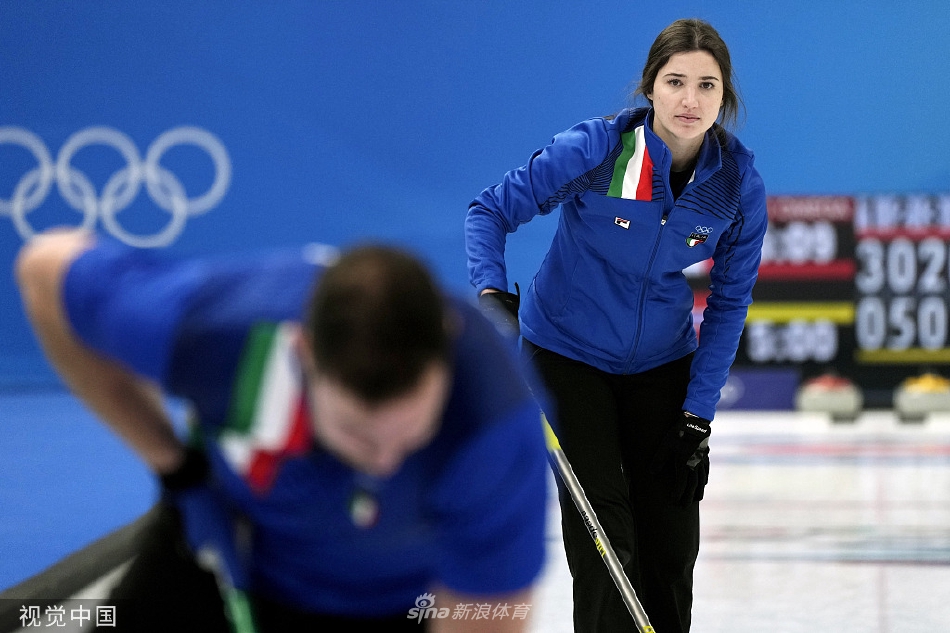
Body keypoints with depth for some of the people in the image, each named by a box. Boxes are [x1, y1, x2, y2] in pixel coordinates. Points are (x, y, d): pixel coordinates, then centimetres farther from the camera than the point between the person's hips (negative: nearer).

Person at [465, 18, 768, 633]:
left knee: (672, 539, 8)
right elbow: (491, 209, -13)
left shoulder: (739, 184, -13)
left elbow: (729, 302, -4)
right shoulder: (593, 149, -23)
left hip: (662, 365, 3)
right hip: (568, 355, -3)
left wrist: (698, 416, -7)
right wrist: (492, 292, -31)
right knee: (604, 535, -10)